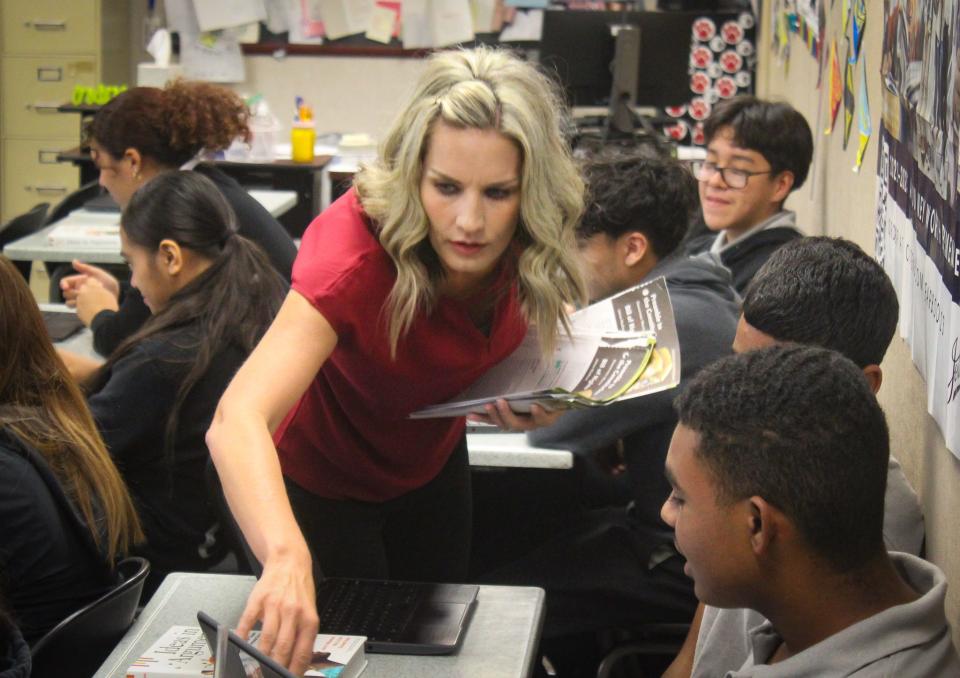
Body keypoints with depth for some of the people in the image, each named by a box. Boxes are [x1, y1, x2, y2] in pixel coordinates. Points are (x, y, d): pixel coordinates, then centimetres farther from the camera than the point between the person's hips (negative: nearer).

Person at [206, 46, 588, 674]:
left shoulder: (531, 245, -26)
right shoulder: (357, 247, -42)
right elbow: (237, 420, -55)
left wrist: (536, 403, -25)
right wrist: (287, 556, -73)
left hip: (433, 463, 5)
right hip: (319, 477, -5)